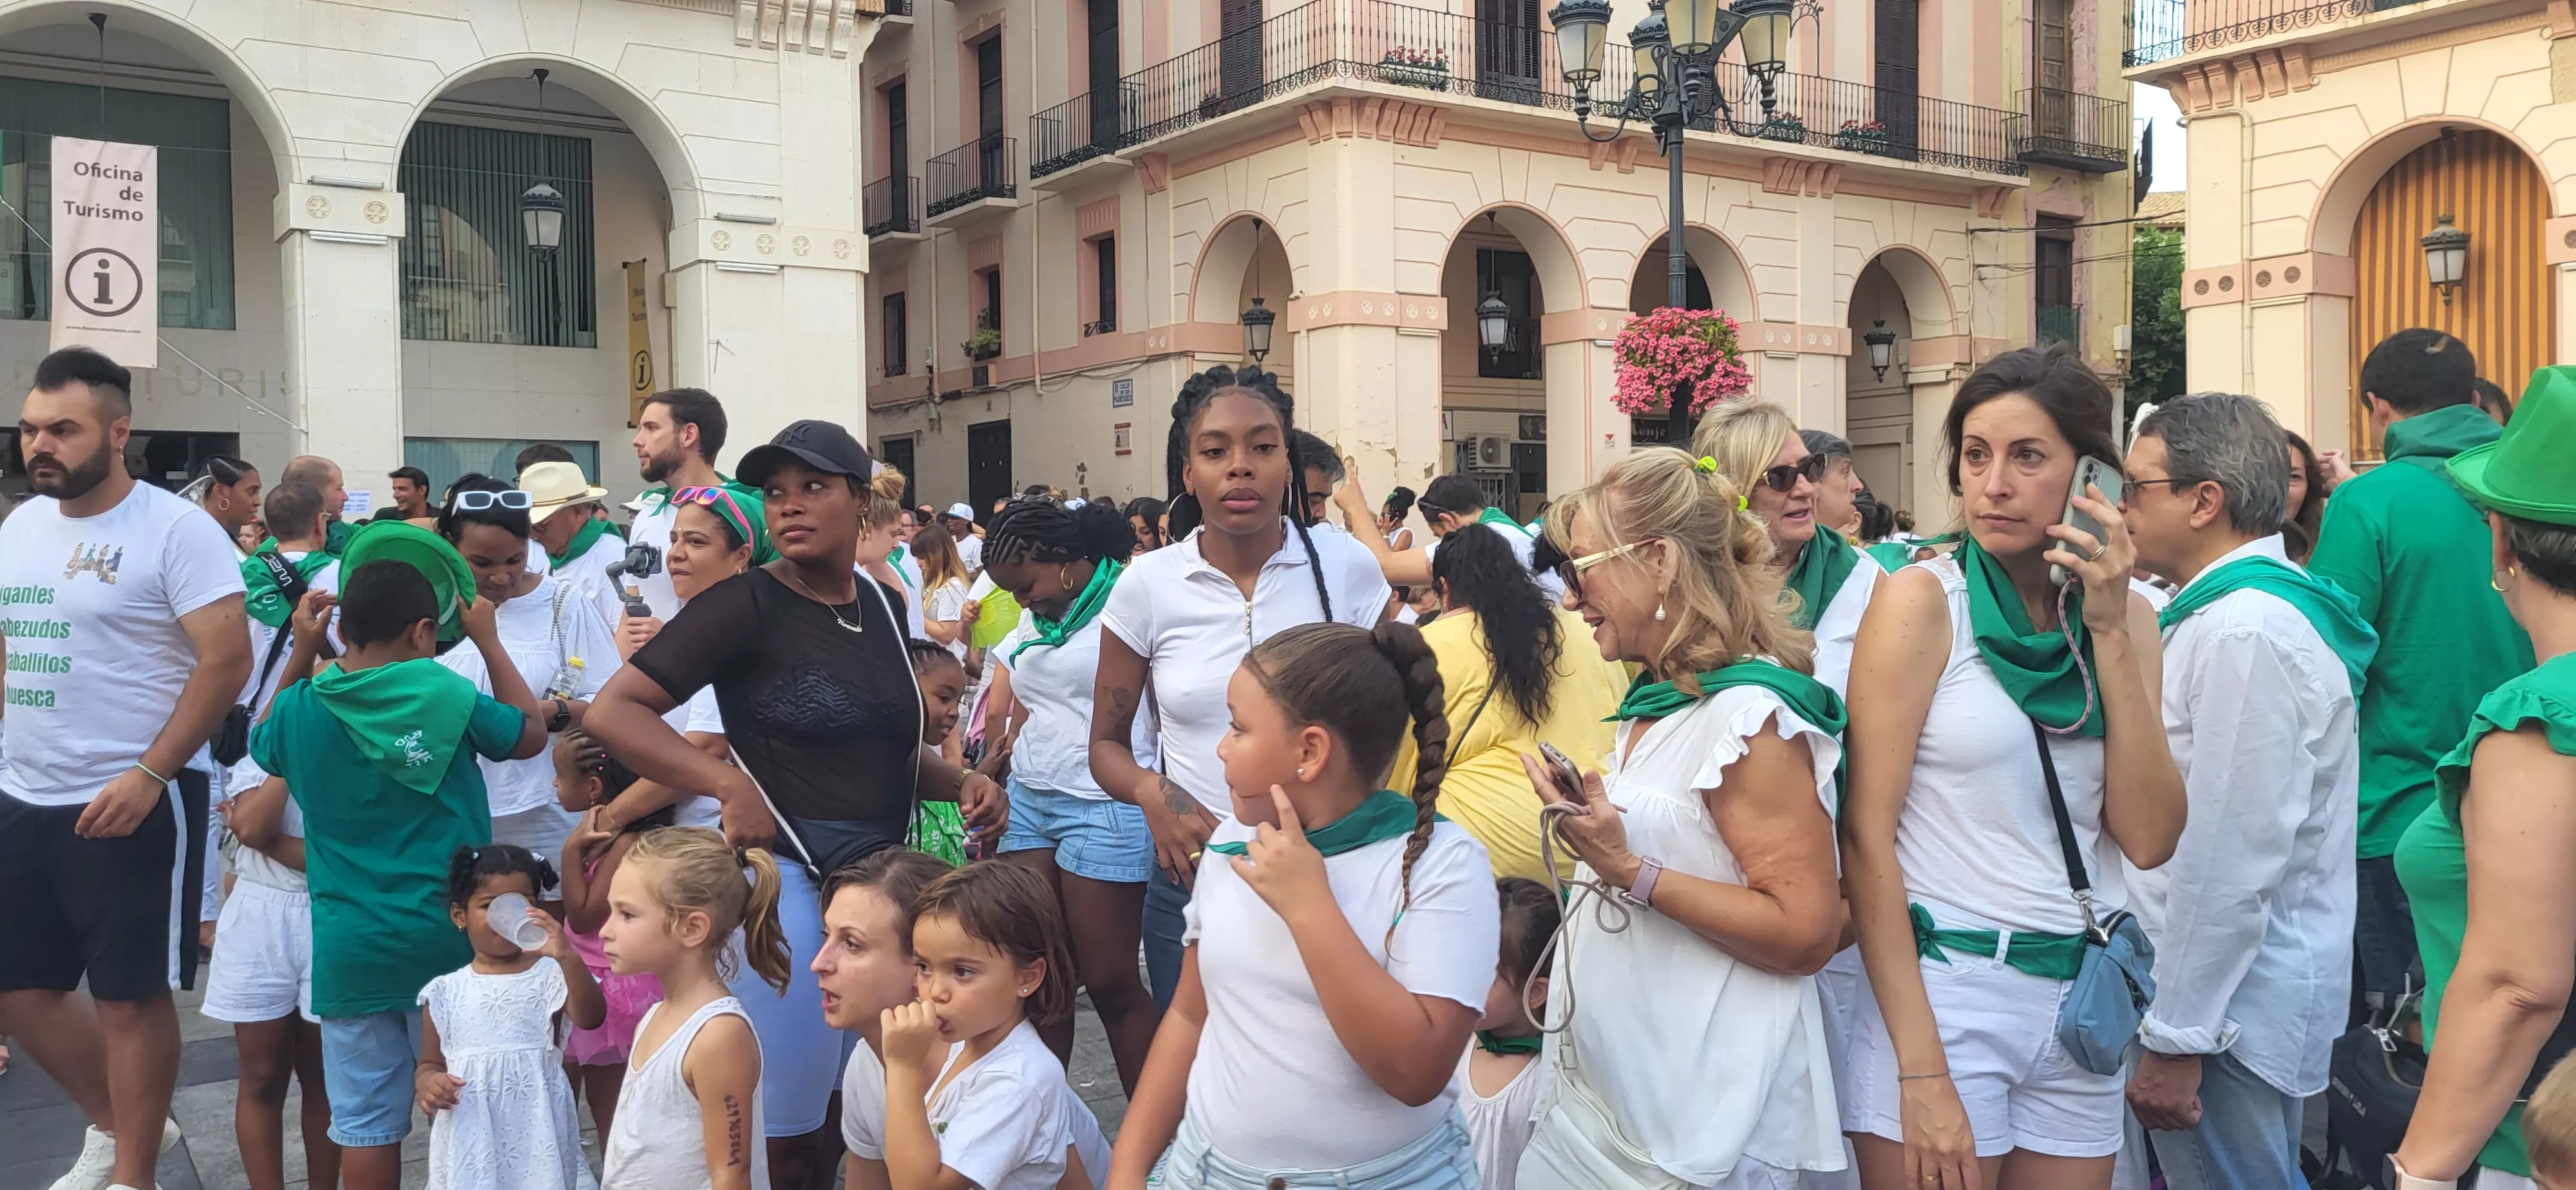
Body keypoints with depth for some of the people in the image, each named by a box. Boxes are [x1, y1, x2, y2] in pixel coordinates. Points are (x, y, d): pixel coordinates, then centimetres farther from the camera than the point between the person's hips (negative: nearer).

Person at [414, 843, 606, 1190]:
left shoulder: (550, 975, -1)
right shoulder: (446, 992, 5)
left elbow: (591, 1019, -18)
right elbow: (430, 1063, 13)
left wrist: (567, 956, -29)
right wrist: (427, 1083, -10)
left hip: (538, 1132, -2)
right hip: (471, 1138, 2)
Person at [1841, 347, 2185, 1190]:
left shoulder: (2126, 613, 5)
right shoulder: (1923, 599, -8)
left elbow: (2150, 840, -3)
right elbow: (1865, 839, -12)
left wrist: (2110, 631, -9)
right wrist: (1921, 1070, -17)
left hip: (2081, 995, 5)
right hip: (1942, 985, -4)